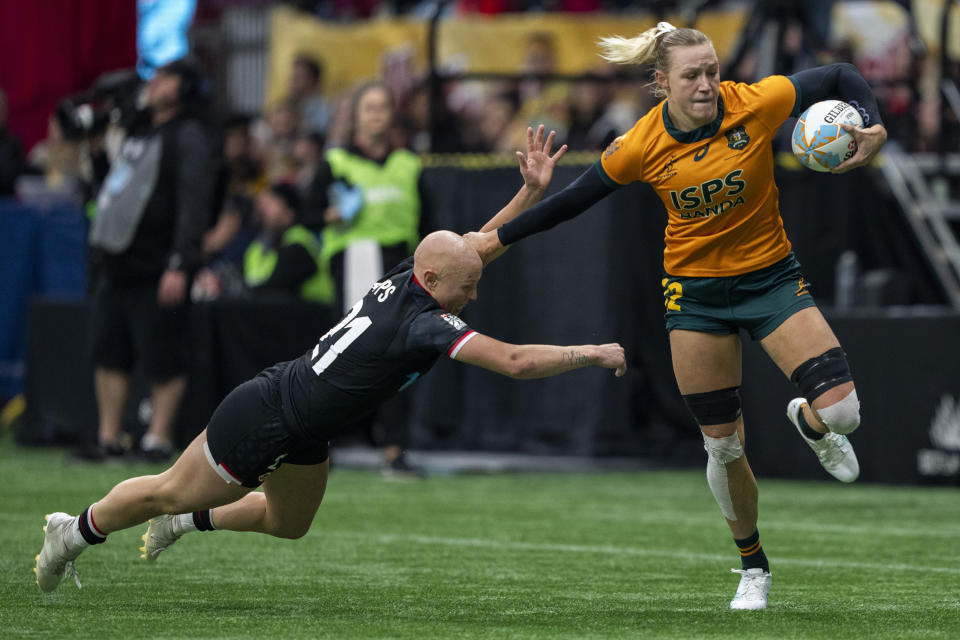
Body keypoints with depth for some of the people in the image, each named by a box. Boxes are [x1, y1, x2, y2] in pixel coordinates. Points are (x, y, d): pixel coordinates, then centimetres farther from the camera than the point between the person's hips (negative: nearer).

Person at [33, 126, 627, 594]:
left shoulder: (404, 278, -8)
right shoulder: (425, 324, -31)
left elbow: (478, 244, 7)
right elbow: (516, 361, -36)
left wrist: (532, 191, -5)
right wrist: (594, 353, -28)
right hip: (262, 419, -9)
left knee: (288, 523, 30)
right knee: (169, 494, 12)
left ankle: (185, 521, 46)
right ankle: (75, 531, 33)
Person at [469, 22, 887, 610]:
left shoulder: (757, 104, -17)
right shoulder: (641, 148, -14)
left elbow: (840, 77, -5)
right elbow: (573, 200, -1)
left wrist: (874, 127, -22)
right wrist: (498, 238, 2)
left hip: (770, 276, 0)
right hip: (696, 291, 0)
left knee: (840, 409, -17)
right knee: (723, 446, 3)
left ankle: (811, 423, 22)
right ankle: (753, 566, 26)